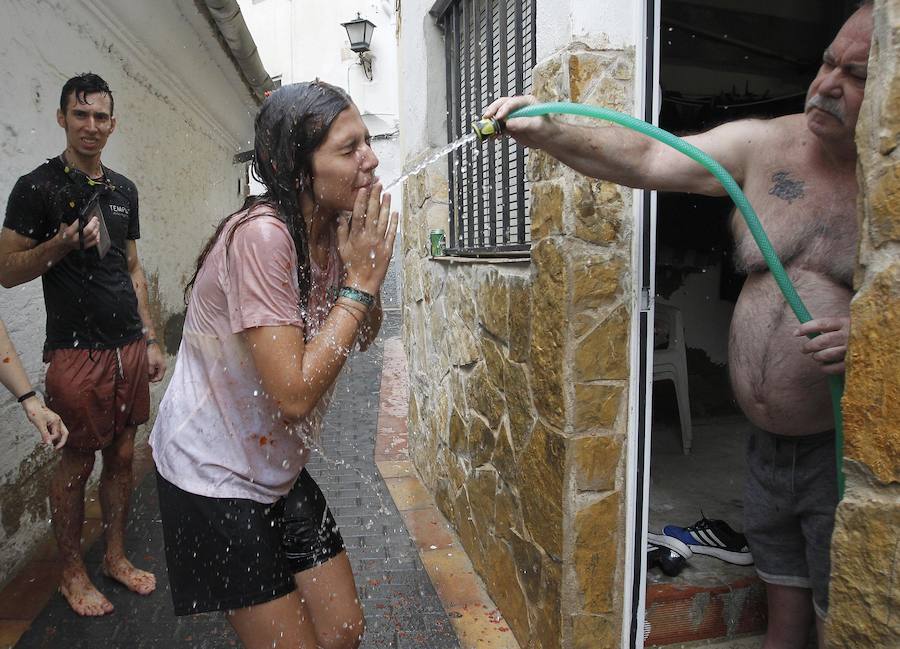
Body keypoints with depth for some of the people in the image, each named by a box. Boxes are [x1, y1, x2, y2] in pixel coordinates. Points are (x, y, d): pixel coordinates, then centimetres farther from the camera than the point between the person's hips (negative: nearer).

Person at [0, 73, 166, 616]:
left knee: (122, 455, 13)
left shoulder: (124, 189, 12)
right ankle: (73, 573, 24)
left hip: (129, 348, 5)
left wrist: (151, 340, 13)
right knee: (77, 464, 5)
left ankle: (116, 556, 30)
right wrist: (64, 242, -21)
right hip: (76, 352, -5)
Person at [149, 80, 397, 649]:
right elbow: (294, 395, -30)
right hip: (214, 477, -7)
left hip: (279, 471, 7)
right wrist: (360, 280, -25)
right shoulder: (261, 235, -27)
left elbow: (362, 338, 7)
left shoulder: (332, 230, -3)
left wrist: (367, 270, -11)